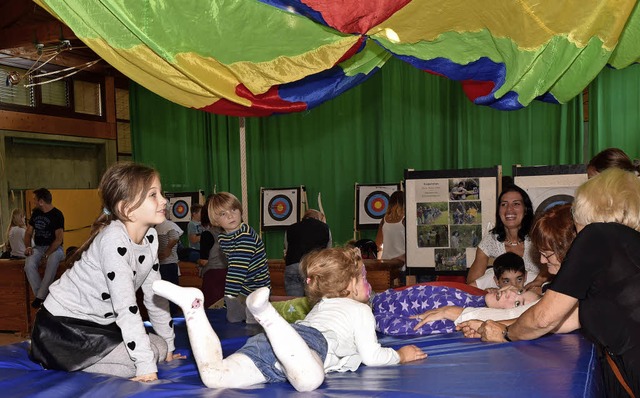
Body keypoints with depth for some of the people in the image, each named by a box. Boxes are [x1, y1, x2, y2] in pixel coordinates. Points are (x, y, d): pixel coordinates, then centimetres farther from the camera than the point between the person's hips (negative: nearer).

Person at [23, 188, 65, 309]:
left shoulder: (57, 215, -9)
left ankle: (40, 297, -30)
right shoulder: (36, 213, 11)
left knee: (52, 263, -38)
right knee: (29, 265, -28)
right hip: (38, 247, 5)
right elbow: (28, 232, 16)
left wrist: (47, 254, -23)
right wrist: (27, 247, -4)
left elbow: (59, 239, -15)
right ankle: (40, 295, -21)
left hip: (54, 248, -5)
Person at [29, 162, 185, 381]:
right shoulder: (113, 240, -28)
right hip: (63, 325, -8)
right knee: (150, 353, -19)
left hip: (101, 322, 8)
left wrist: (168, 346, 8)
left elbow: (155, 293, 5)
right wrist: (146, 366, -31)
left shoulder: (150, 236, -4)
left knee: (159, 347, 3)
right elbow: (126, 307, -31)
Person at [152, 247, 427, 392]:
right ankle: (266, 313, -47)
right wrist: (400, 355, 33)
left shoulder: (321, 305, 42)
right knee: (308, 380, -43)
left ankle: (193, 305, -13)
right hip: (312, 339, -7)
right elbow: (371, 356, 15)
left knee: (214, 376, -7)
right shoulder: (360, 310, 22)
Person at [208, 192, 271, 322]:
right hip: (241, 289, 7)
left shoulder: (246, 235, -24)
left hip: (256, 290, -7)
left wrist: (228, 298, -36)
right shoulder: (221, 238, 1)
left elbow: (238, 269, -32)